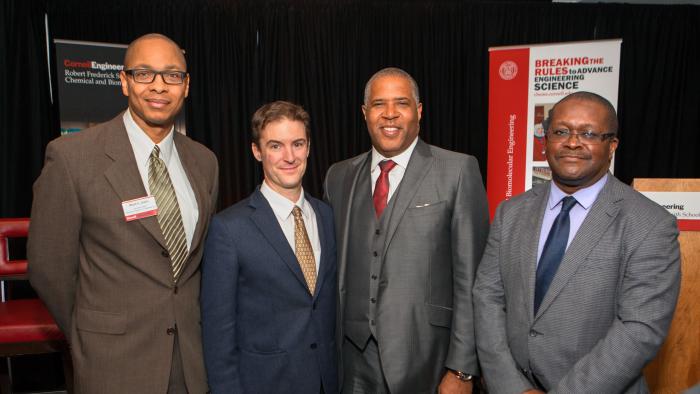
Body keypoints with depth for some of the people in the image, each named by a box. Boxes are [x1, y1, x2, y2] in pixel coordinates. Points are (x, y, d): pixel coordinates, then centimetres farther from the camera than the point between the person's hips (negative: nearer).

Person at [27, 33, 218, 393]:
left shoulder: (204, 162, 1)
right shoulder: (71, 156, -13)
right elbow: (49, 268, -6)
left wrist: (189, 324, 10)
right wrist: (93, 340, 4)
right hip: (115, 363, -3)